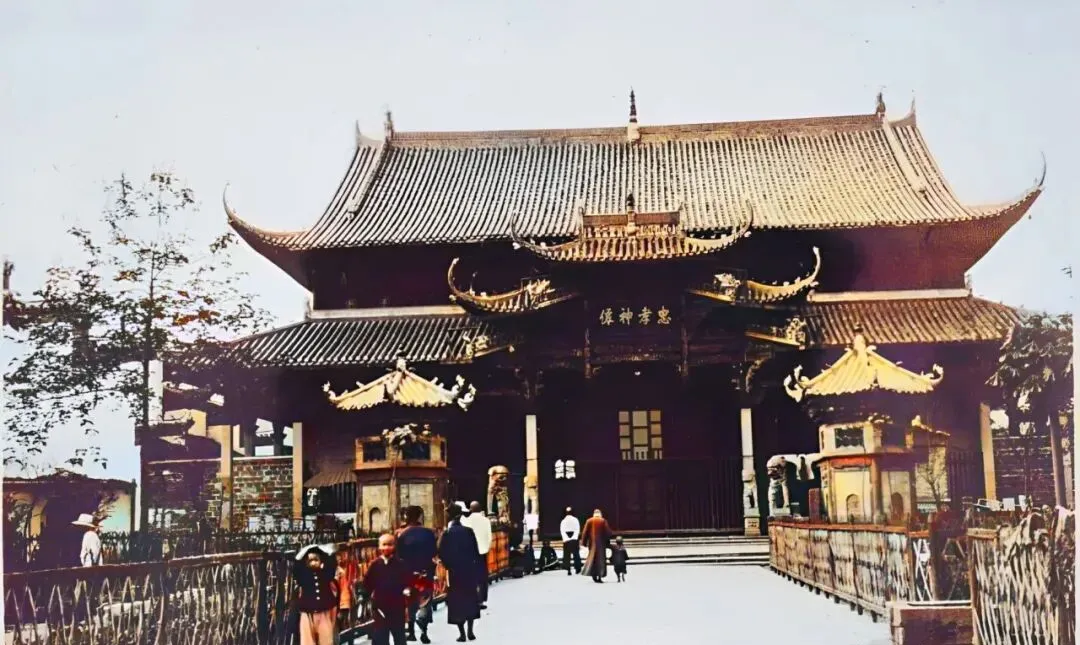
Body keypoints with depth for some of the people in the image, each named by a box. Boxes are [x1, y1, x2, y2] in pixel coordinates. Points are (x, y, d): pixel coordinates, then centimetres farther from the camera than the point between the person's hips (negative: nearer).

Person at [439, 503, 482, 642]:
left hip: (454, 571, -2)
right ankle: (470, 632, 11)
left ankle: (462, 633, 1)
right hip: (469, 570, 2)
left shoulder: (447, 533, -8)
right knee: (470, 599, 14)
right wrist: (476, 567, 4)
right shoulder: (468, 531, -4)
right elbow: (476, 552, -4)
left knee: (457, 600, 5)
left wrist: (448, 565, 5)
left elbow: (441, 553, -11)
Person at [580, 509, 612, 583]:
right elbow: (608, 532, -6)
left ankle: (593, 574, 9)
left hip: (592, 542, 2)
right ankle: (600, 576, -3)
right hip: (601, 543, -2)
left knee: (592, 557, 13)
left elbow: (585, 532, 0)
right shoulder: (603, 521, -5)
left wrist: (584, 542, 6)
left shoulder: (589, 521, 1)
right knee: (600, 559, 3)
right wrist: (607, 542, 5)